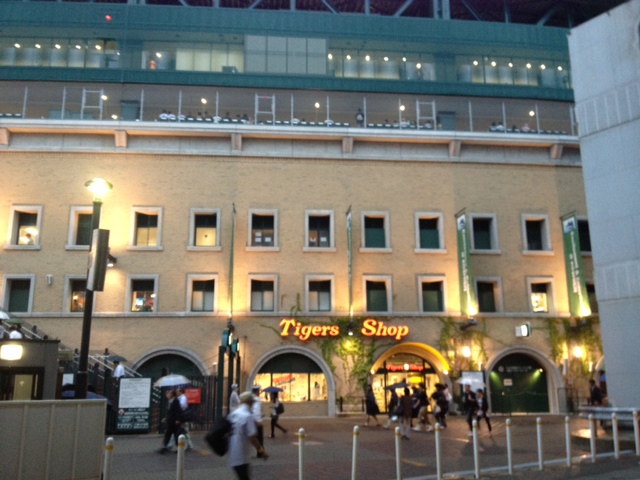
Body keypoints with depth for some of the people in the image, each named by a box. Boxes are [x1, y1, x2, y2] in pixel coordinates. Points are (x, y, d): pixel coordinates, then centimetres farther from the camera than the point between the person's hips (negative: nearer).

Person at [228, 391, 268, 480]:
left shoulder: (233, 414, 6)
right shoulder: (248, 416, -17)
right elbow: (252, 437, -20)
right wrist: (262, 451, -9)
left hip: (232, 455, 8)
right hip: (241, 456, -8)